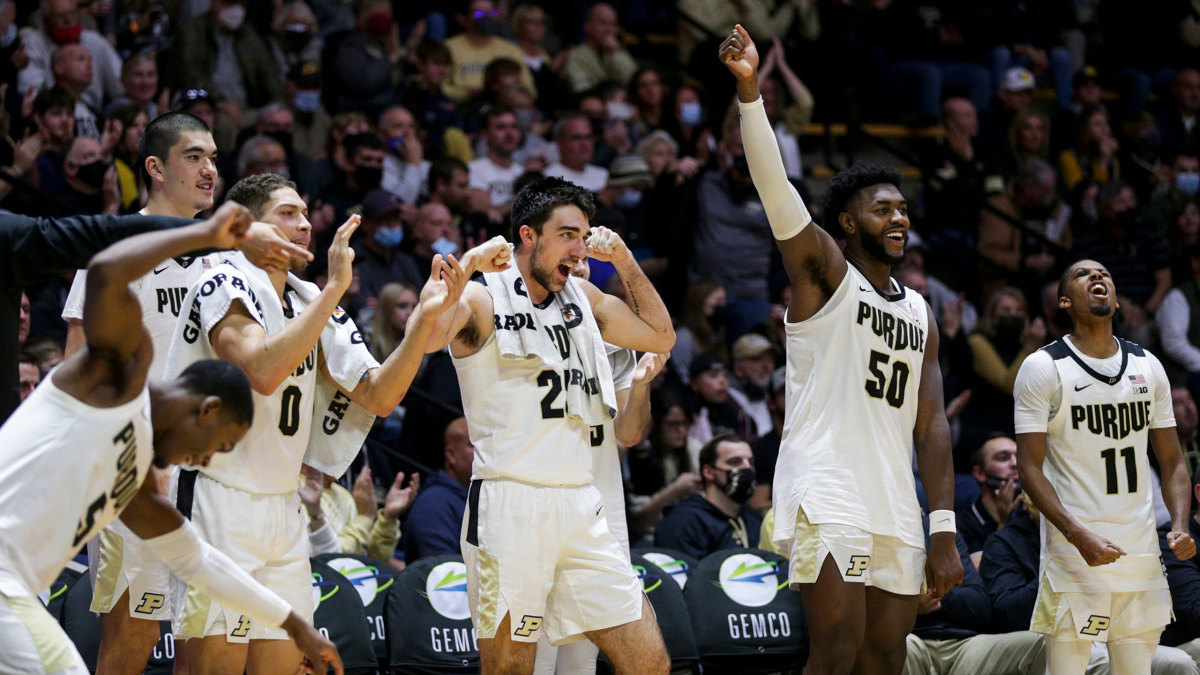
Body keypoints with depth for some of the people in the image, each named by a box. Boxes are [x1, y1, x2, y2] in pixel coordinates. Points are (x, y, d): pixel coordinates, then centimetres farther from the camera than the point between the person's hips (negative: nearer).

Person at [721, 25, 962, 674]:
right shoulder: (825, 272, 3)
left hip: (896, 513, 7)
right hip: (826, 497, -7)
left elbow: (930, 425, 15)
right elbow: (774, 185, -12)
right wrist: (748, 91, -26)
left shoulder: (920, 314, 19)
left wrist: (943, 530, 7)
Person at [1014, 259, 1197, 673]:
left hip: (1141, 556, 5)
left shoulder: (1148, 367, 12)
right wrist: (1078, 535, -19)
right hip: (1074, 557, -4)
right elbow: (1029, 467, -7)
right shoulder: (1043, 368, -2)